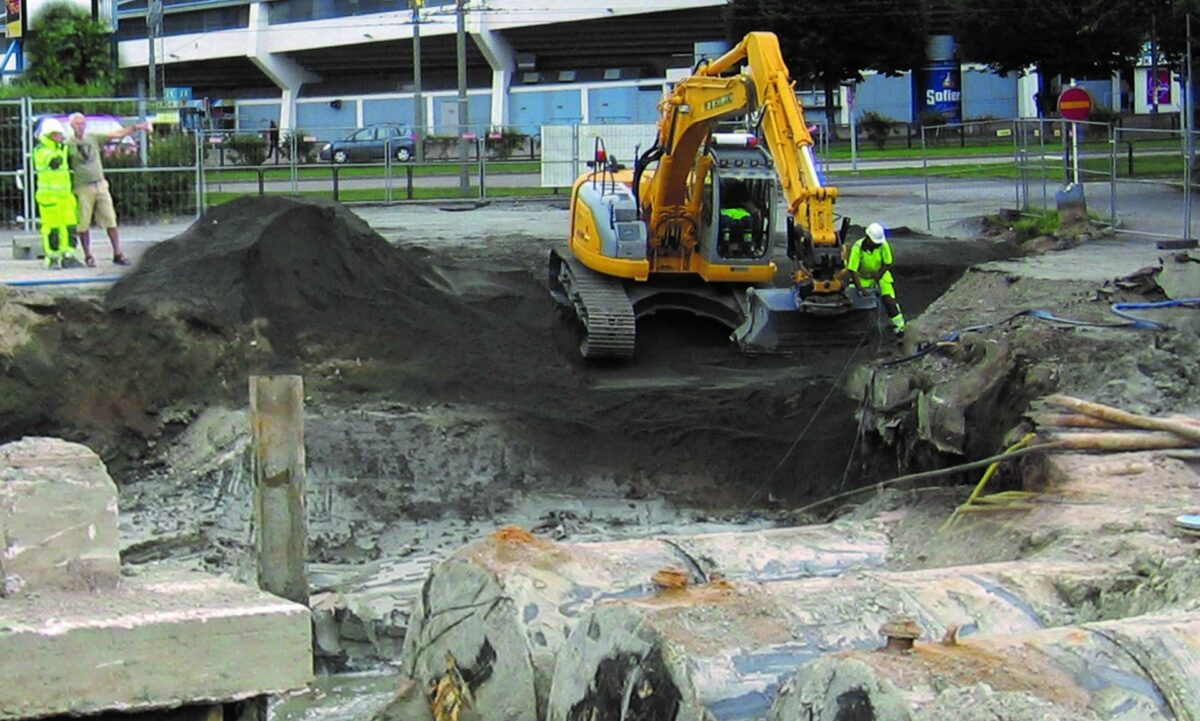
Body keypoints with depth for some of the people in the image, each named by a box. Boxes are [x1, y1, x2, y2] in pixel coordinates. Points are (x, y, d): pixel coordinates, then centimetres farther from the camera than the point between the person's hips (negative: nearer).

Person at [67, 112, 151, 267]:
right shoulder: (68, 145, 0)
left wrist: (136, 127, -2)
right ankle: (88, 256, 14)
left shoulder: (94, 138, 9)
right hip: (83, 188, -3)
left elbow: (117, 134, 6)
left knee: (111, 220, -1)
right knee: (83, 224, 1)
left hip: (101, 185, 3)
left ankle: (117, 254, 3)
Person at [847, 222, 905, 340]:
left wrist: (878, 275, -21)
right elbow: (852, 270, -27)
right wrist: (859, 287, -34)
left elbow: (887, 264, -10)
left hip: (880, 275, 0)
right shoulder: (857, 248, -28)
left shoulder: (883, 245, -22)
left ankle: (898, 325, -4)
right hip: (863, 277, 0)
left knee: (888, 299, -11)